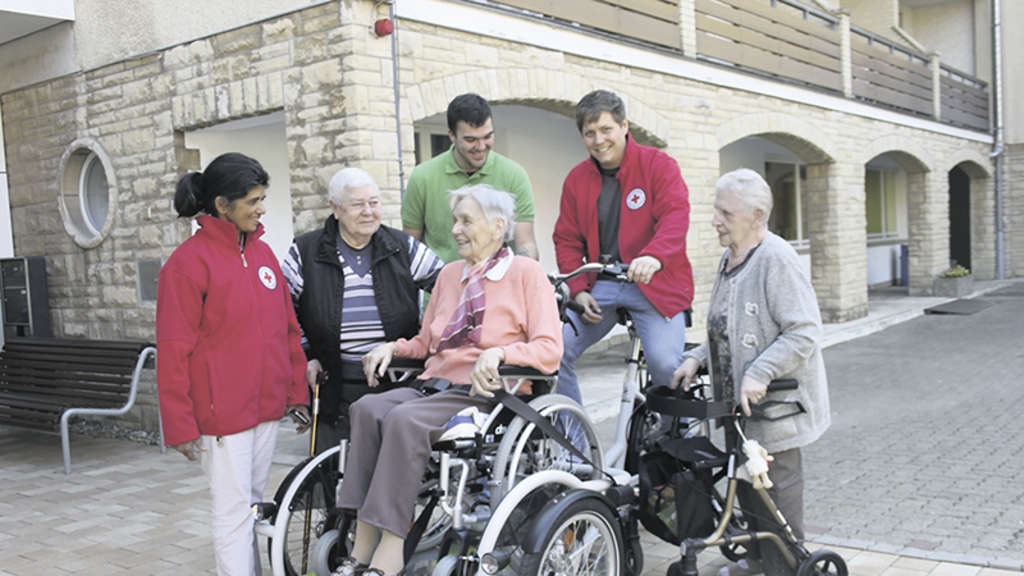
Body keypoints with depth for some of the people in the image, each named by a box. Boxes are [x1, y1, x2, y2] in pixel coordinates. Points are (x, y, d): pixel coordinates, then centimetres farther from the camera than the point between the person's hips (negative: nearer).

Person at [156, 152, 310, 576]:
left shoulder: (262, 252, 9)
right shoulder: (188, 262, -10)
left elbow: (287, 327, 15)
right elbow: (174, 351, -10)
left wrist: (297, 391, 13)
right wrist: (180, 425, -11)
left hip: (267, 406, 7)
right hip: (222, 412, -6)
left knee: (253, 504, 16)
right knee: (233, 510, -1)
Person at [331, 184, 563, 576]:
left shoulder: (526, 272, 4)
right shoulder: (450, 274, 23)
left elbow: (550, 350, -6)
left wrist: (497, 353, -22)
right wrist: (393, 348, 8)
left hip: (486, 394, -6)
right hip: (436, 384, 6)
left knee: (405, 419, -32)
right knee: (368, 408, -24)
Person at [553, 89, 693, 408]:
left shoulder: (658, 164, -2)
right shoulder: (576, 179, 10)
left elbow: (675, 216, -17)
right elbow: (567, 240, 11)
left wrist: (654, 256, -37)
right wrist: (578, 290, -4)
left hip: (654, 282, -4)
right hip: (600, 285, 4)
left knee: (665, 362, -22)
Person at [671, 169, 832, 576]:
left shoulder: (776, 258, -18)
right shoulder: (730, 259, 11)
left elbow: (803, 332, -22)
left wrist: (760, 373, -27)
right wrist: (698, 357, 6)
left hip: (773, 404, -9)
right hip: (738, 403, 9)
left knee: (774, 492, 2)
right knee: (747, 487, 20)